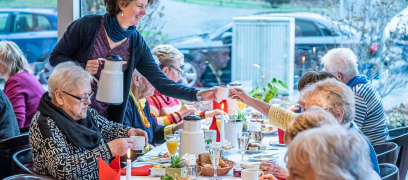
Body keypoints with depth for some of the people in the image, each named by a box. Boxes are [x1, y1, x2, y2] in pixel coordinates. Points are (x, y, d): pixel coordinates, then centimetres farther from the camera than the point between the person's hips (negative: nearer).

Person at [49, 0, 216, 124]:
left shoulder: (137, 44, -1)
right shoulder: (88, 26, -11)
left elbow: (161, 82, -4)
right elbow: (55, 57, -3)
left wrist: (198, 95, -16)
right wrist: (83, 68, -22)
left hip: (105, 118, 3)